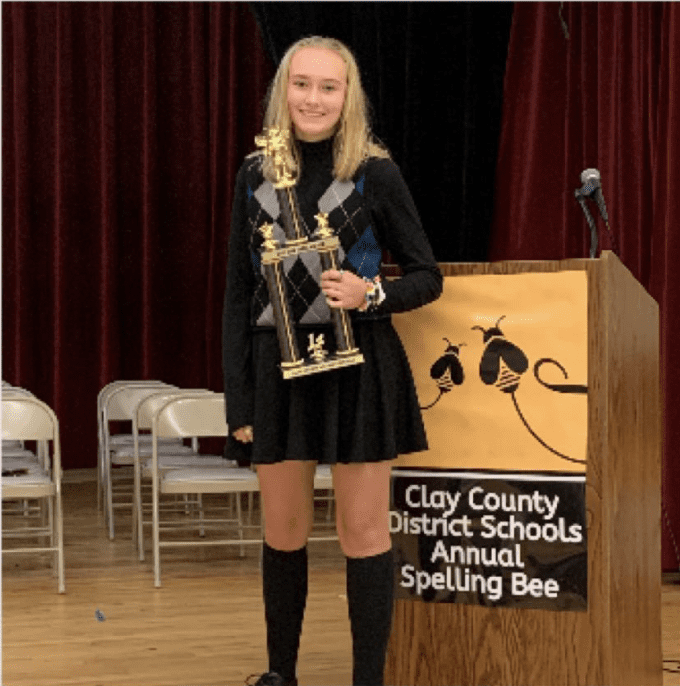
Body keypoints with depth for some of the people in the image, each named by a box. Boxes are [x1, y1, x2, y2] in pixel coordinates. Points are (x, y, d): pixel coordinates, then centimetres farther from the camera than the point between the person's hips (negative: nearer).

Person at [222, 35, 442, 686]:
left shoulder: (375, 173, -3)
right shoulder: (255, 174, 5)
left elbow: (427, 277, 3)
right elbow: (238, 293, 7)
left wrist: (371, 294, -17)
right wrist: (239, 399, 2)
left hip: (358, 365, -3)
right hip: (278, 366, 3)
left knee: (364, 532, 2)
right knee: (282, 533, 11)